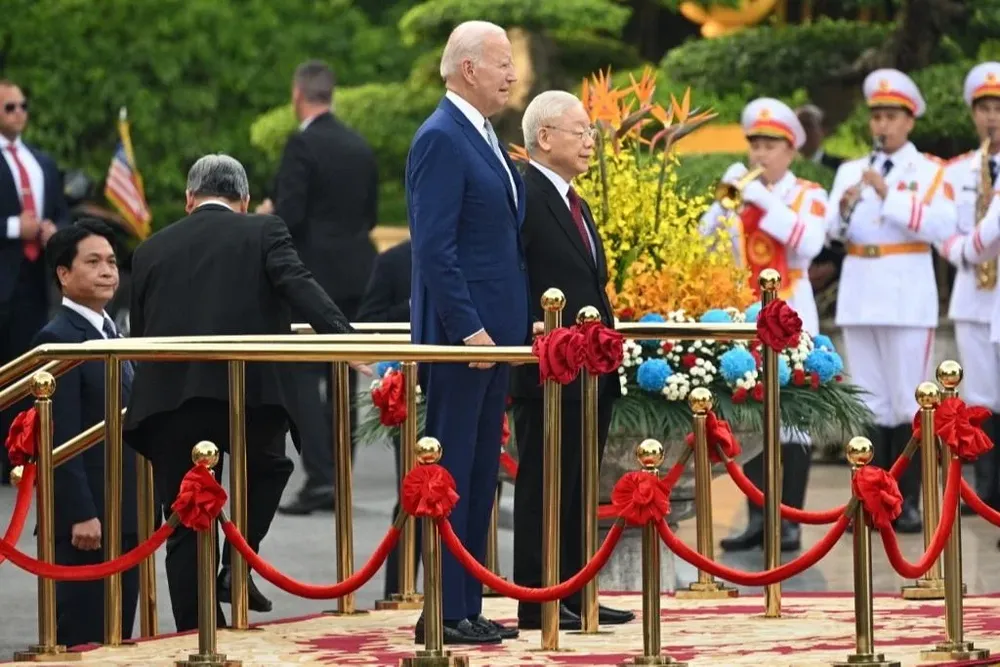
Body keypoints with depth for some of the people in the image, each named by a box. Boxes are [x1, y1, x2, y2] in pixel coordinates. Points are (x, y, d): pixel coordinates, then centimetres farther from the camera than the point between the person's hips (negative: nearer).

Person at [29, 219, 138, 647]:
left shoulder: (110, 334, 17)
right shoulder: (57, 340, -12)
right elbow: (60, 438, -17)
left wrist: (140, 510, 18)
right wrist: (81, 514, -22)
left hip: (123, 514, 9)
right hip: (86, 518, -9)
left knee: (118, 638, 8)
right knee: (84, 642, -6)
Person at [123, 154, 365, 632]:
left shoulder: (152, 250, 17)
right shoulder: (263, 233, 8)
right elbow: (299, 288, -9)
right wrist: (346, 341, -18)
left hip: (168, 397, 2)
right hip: (248, 391, -2)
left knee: (185, 526, 9)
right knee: (266, 466, 30)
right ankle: (238, 566, 13)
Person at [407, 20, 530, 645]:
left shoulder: (487, 141, 17)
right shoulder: (441, 140, -13)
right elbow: (434, 246, -19)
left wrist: (525, 320, 16)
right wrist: (469, 329, -21)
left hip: (495, 334, 9)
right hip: (460, 335, -9)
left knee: (481, 476, 11)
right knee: (453, 475, -6)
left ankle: (468, 606, 15)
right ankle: (444, 613, -3)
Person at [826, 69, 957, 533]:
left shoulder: (930, 173, 3)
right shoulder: (850, 171, 13)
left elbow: (940, 227, -12)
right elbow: (833, 230, 3)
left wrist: (889, 195, -17)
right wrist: (845, 207, -18)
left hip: (908, 297, -4)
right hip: (859, 295, 4)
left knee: (908, 402, -4)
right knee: (870, 402, 5)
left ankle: (908, 502, 0)